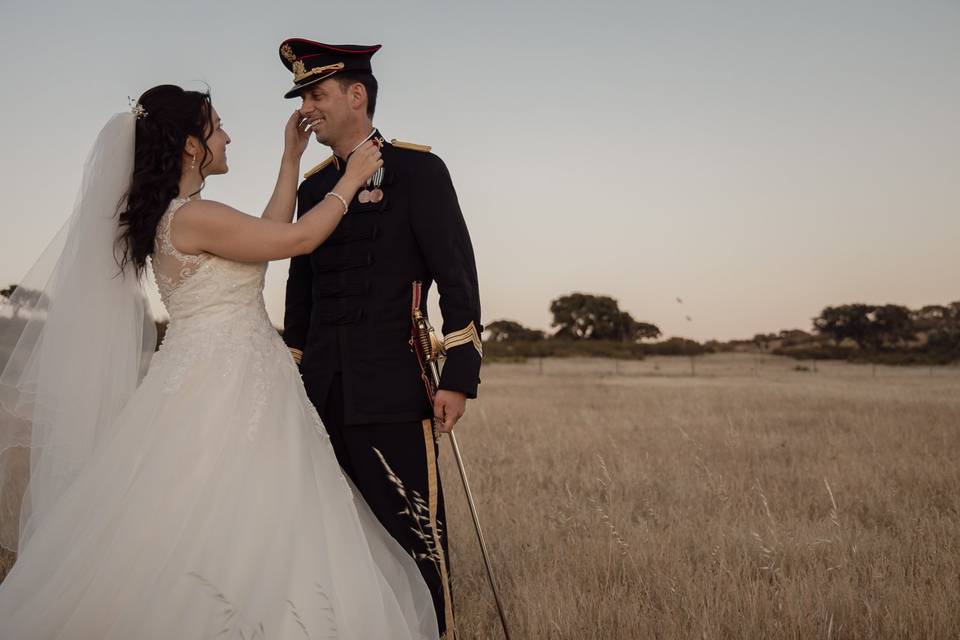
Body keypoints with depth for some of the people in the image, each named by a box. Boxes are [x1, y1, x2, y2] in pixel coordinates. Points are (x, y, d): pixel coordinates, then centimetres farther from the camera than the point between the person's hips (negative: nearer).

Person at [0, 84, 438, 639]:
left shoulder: (172, 217, 14)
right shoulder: (196, 216, -15)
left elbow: (270, 234, 21)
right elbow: (299, 239, -9)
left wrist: (292, 159, 23)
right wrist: (350, 181, 4)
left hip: (223, 387, 10)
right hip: (222, 391, -10)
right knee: (235, 541, -5)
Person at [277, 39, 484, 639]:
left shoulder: (418, 169, -1)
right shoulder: (313, 186, 17)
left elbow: (458, 276, -6)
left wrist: (459, 376, -13)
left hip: (393, 392, -6)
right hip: (323, 394, 6)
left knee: (415, 534, -4)